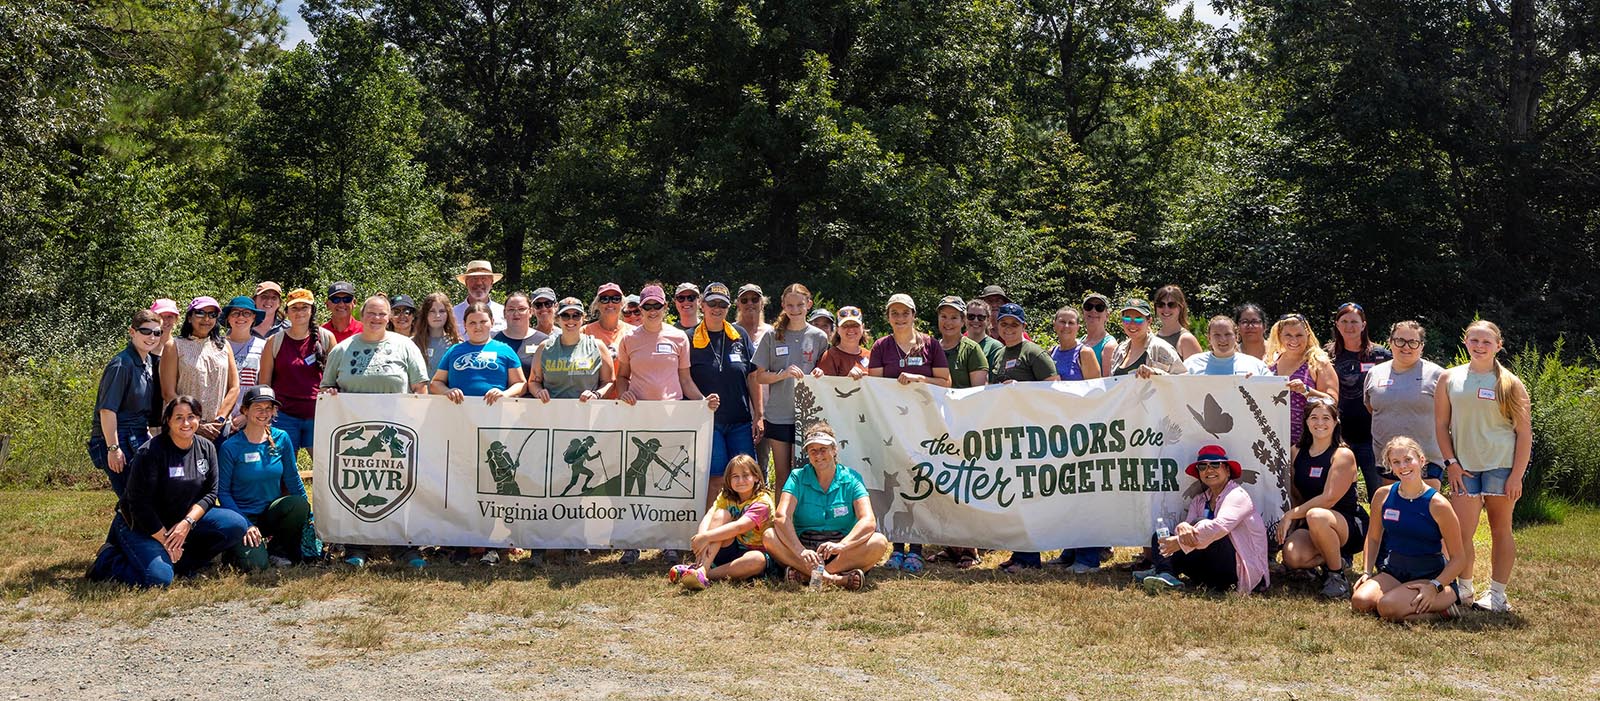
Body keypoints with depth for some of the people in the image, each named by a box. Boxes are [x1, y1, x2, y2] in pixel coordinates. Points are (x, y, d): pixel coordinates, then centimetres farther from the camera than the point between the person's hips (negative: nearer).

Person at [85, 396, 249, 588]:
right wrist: (165, 540, -16)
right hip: (141, 526, -6)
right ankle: (108, 560, 1)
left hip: (182, 522, 6)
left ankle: (180, 564, -2)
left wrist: (187, 522, -17)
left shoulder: (207, 448, 0)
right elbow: (139, 504, -18)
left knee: (236, 525, -13)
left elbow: (210, 492, 1)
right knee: (159, 578, -28)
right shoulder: (150, 452, -18)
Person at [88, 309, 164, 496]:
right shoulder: (122, 364, -15)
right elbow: (107, 409, -19)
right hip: (118, 439, -9)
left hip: (138, 438, 9)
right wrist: (113, 448, -21)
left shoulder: (149, 362, 11)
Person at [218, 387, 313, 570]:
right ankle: (240, 546, 10)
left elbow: (293, 480, 8)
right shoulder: (230, 447, -9)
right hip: (244, 515, -3)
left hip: (272, 512, 3)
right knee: (256, 564, -27)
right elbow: (223, 492, -7)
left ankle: (280, 551, -5)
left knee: (299, 504, -30)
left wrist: (309, 516, 3)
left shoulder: (281, 439, 1)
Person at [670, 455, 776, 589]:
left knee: (757, 559, -40)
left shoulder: (762, 502, -13)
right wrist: (701, 537, -35)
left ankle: (710, 574, -34)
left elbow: (739, 527, -28)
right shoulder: (726, 496, 4)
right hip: (729, 550, 4)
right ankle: (701, 569, -37)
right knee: (721, 514, -21)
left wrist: (706, 537, -37)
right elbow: (708, 517, -13)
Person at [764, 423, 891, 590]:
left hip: (842, 553, 0)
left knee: (879, 542, -26)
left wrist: (841, 545, -32)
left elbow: (868, 520, -13)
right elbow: (782, 517, -13)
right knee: (769, 536, -26)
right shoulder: (798, 477, 3)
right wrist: (801, 551, -31)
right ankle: (836, 579, -39)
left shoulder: (851, 478, 2)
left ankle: (805, 575, -33)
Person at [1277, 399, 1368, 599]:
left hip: (1350, 526, -5)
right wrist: (1289, 526, -3)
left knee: (1316, 516, -39)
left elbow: (1329, 499, -20)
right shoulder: (1296, 452, 7)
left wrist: (1290, 515, -17)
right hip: (1313, 527, 5)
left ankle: (1337, 574, -16)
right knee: (1292, 556, -28)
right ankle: (1330, 559, 7)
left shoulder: (1343, 455, -11)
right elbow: (1294, 495, 12)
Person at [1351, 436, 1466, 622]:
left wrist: (1435, 586, -21)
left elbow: (1458, 559, -9)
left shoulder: (1437, 504, -13)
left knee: (1388, 607, -30)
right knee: (1360, 601, -23)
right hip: (1393, 570, 5)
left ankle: (1441, 609, -3)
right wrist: (1367, 572, 2)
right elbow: (1373, 538, 16)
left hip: (1430, 575, -4)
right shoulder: (1383, 495, 0)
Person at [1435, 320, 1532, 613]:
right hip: (1464, 467, 1)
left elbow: (1524, 432, 0)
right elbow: (1441, 425, 8)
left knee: (1500, 529, 6)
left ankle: (1497, 594, 14)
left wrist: (1517, 475, -6)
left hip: (1501, 465, -1)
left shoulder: (1510, 384, 1)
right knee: (1460, 532, -4)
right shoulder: (1450, 379, 6)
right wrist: (1451, 462, 0)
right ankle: (1464, 589, 13)